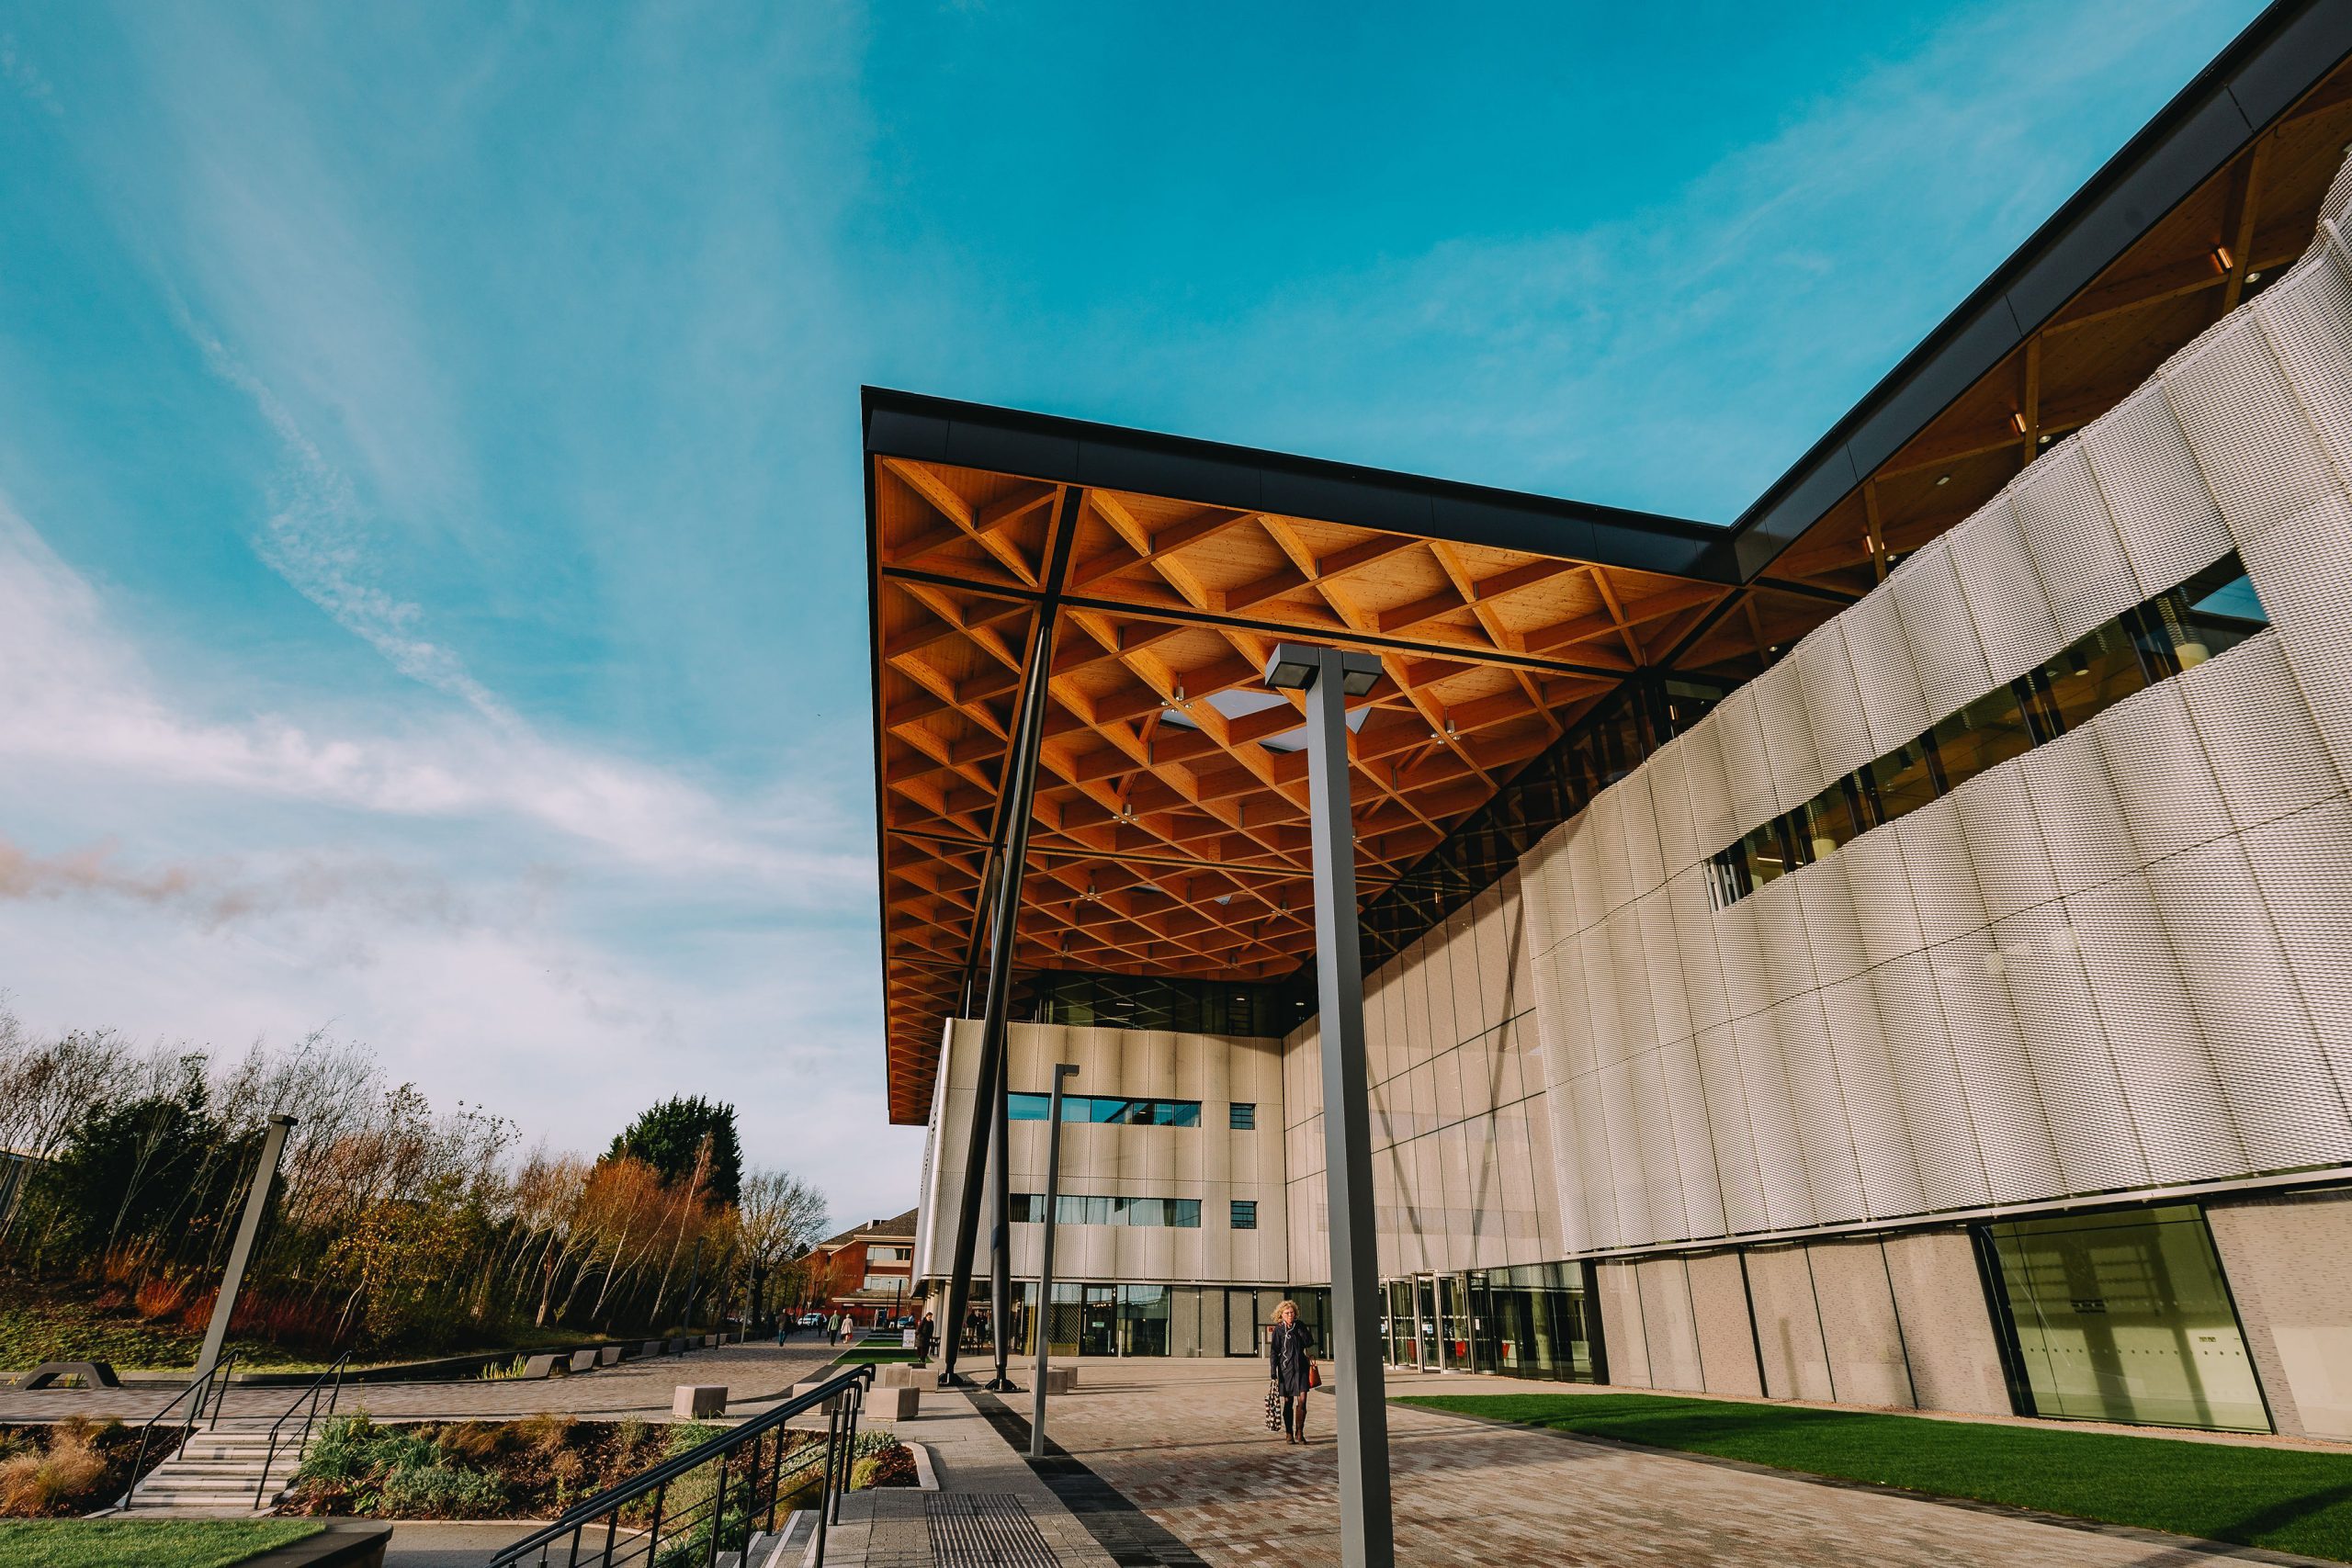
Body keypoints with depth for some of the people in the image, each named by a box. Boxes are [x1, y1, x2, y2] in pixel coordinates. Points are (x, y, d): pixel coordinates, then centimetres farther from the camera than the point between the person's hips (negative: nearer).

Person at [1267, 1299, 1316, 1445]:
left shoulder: (1300, 1325, 4)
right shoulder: (1278, 1330, -5)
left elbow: (1309, 1343, -4)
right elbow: (1273, 1353, -4)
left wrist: (1299, 1329, -12)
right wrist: (1273, 1374, -10)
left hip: (1301, 1367, 2)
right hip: (1286, 1368, -2)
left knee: (1302, 1400, -7)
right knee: (1288, 1402, 4)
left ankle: (1299, 1432, 7)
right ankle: (1289, 1433, 17)